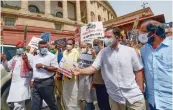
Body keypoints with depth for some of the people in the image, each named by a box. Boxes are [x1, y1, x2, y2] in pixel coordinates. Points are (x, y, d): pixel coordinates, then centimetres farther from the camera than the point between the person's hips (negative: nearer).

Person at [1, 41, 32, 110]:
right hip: (14, 82, 7)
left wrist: (26, 61, -29)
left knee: (18, 104, -11)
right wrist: (4, 60, 8)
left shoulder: (27, 57, -5)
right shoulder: (14, 58, 17)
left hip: (23, 82, -7)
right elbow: (8, 67, 24)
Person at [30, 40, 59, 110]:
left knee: (51, 102, 11)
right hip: (36, 83, 5)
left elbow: (55, 69, -14)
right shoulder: (35, 57, 13)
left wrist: (43, 66, -15)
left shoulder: (52, 56, -5)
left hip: (47, 82, -5)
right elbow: (31, 68, 18)